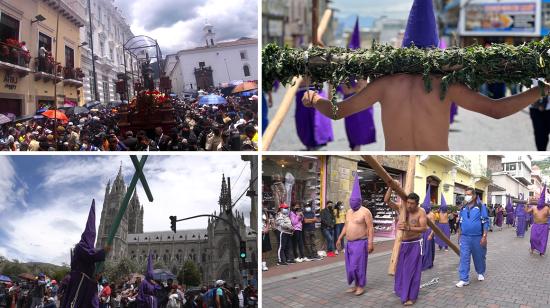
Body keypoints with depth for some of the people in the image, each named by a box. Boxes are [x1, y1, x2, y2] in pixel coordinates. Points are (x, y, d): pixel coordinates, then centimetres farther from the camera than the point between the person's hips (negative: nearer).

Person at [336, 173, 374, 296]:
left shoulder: (365, 211, -12)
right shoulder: (349, 212, 12)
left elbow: (371, 228, -15)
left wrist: (371, 242, -21)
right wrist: (340, 238, 18)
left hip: (361, 243, -7)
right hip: (350, 243, 7)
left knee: (358, 265, -4)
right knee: (351, 266, 10)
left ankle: (361, 286, 9)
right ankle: (356, 285, 21)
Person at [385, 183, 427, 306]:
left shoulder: (421, 212, -16)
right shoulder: (402, 208, -7)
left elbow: (423, 228, -27)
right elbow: (387, 200, -17)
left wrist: (408, 228, -40)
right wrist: (391, 187, -31)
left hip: (414, 244, -4)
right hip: (402, 243, 4)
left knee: (411, 270, -3)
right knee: (400, 268, 15)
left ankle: (411, 296, 5)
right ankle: (401, 290, 36)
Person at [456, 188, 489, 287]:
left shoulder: (481, 207, -5)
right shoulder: (463, 208, 8)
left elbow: (485, 222, -7)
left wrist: (484, 236, -13)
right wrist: (459, 235, 14)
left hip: (477, 237, -3)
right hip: (465, 237, 3)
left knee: (479, 257, 12)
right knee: (464, 258, -3)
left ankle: (480, 273, 37)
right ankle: (464, 279, 1)